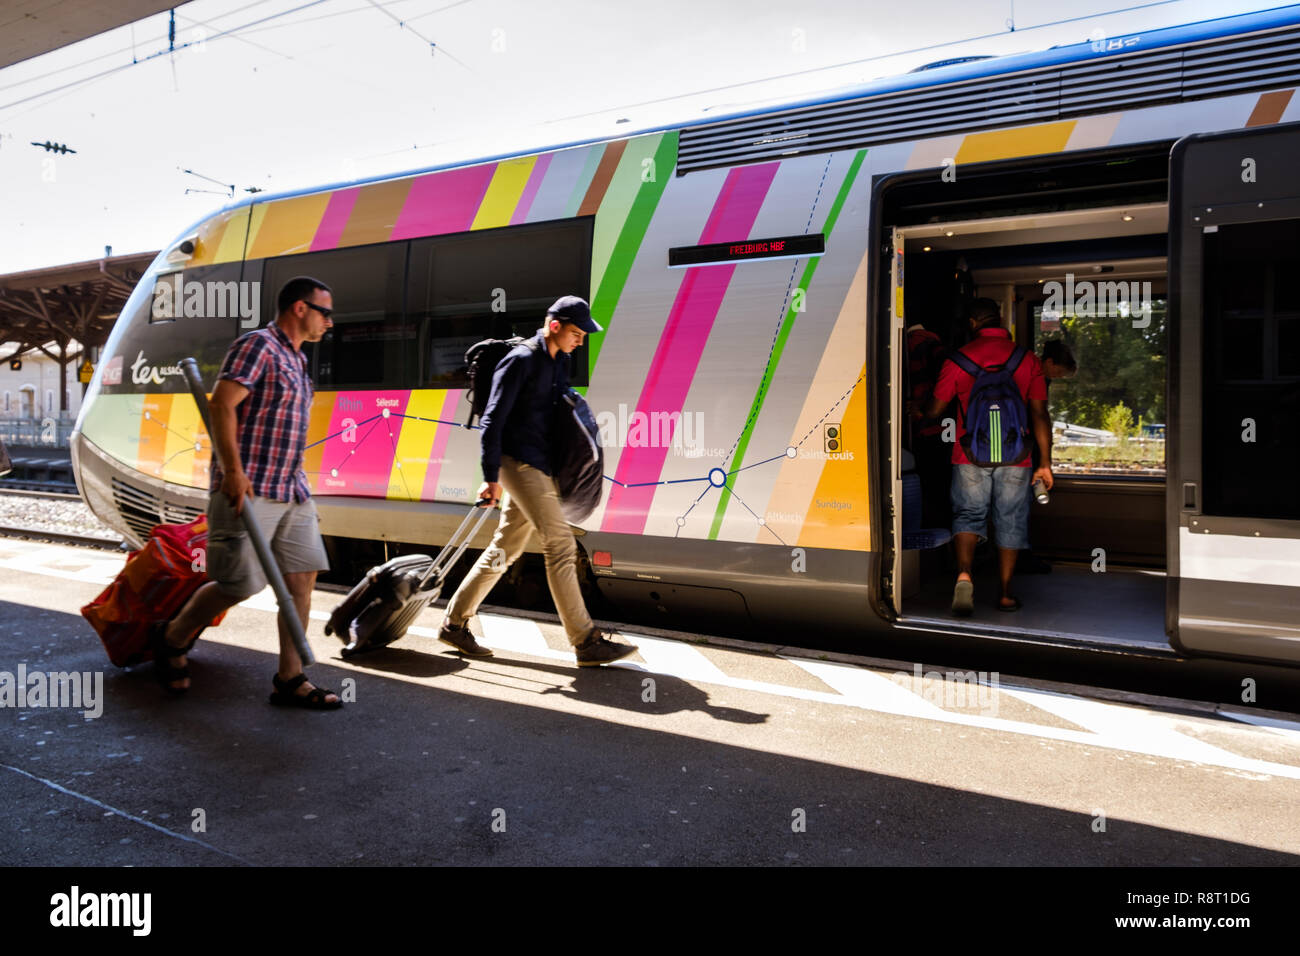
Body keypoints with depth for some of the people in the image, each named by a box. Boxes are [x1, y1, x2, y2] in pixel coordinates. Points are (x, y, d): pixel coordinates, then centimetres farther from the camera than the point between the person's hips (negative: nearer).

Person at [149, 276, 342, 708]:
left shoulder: (296, 360, 19)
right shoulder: (257, 345, -8)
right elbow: (221, 405, -17)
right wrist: (233, 471, -25)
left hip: (292, 491, 9)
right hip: (248, 491, -9)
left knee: (302, 578, 3)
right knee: (239, 585, -3)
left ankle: (290, 678, 10)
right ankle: (172, 638, 24)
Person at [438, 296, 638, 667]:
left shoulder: (559, 362, 15)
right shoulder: (521, 361, -11)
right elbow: (492, 421, -14)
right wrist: (491, 478, -18)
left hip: (540, 468, 9)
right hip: (520, 464, -9)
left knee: (505, 549, 12)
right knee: (561, 546, -10)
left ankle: (455, 622, 23)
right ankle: (586, 642, -5)